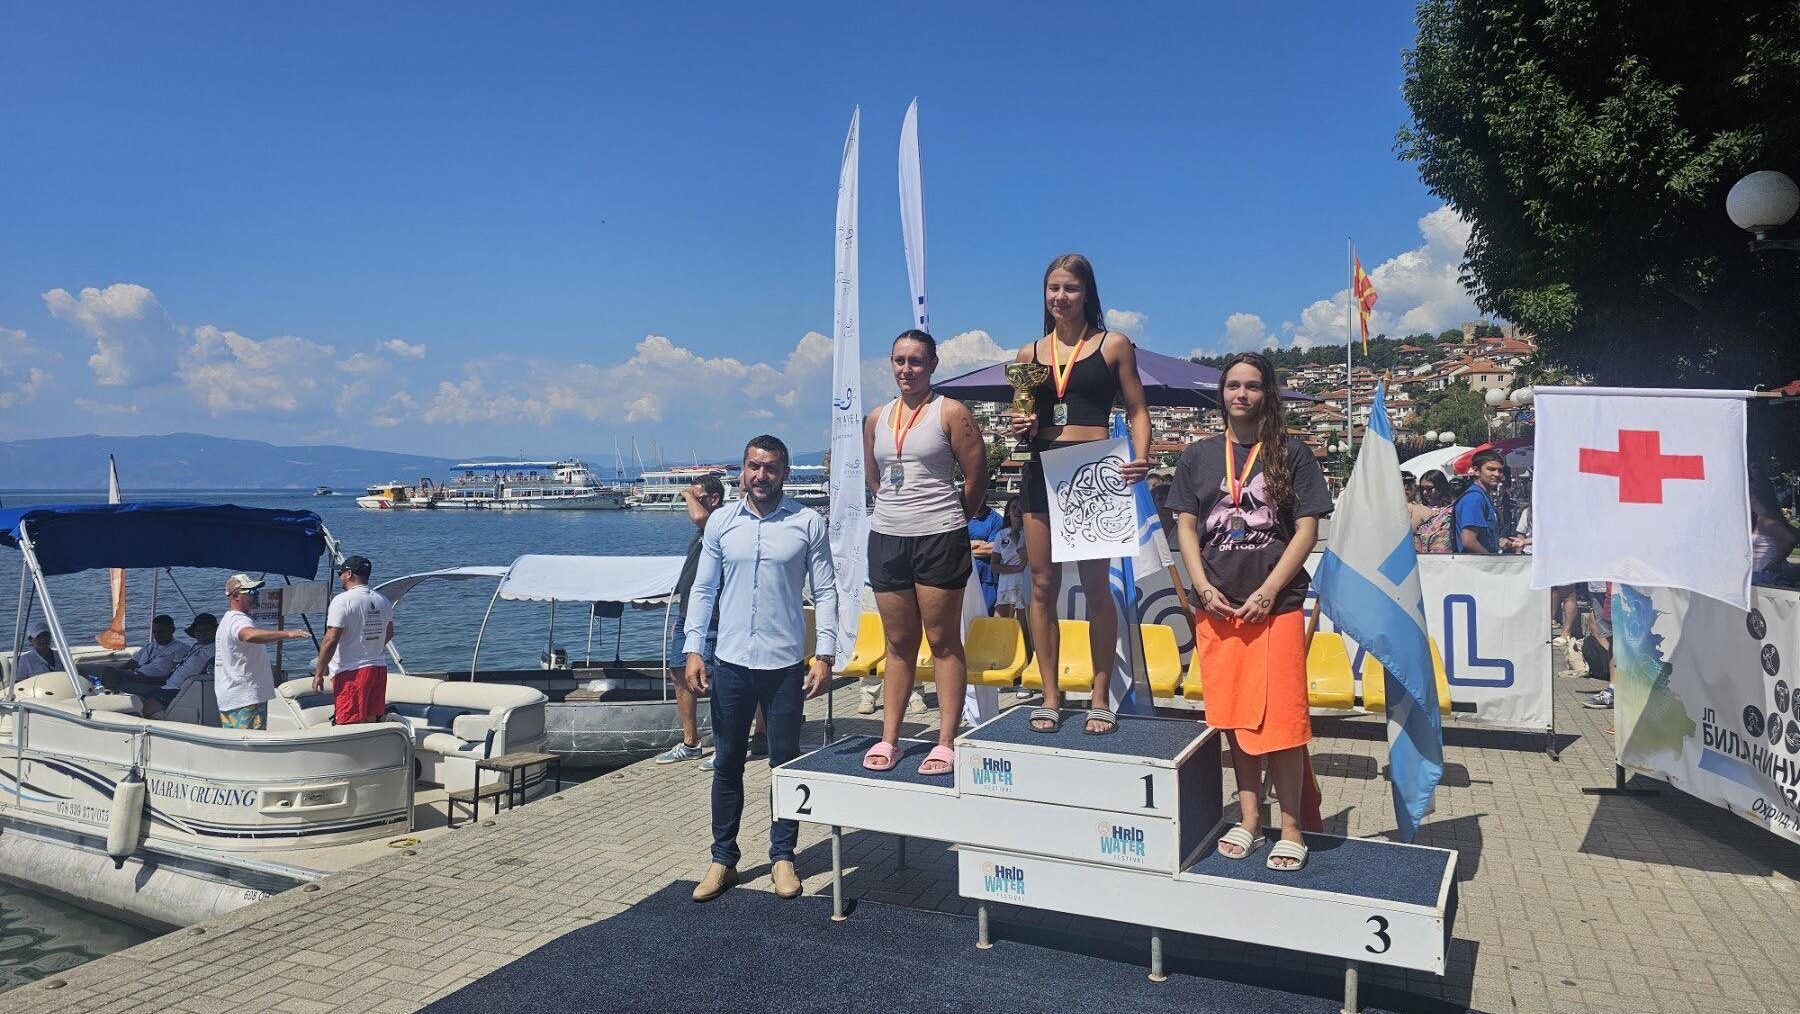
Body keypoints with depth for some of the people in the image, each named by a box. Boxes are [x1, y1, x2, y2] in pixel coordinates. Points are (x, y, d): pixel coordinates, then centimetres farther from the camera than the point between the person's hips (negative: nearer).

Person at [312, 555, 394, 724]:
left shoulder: (342, 601, -14)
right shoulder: (383, 601, 9)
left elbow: (330, 641, -17)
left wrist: (318, 674, -9)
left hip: (351, 672, -7)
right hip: (380, 668, 7)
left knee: (350, 729, -4)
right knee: (372, 722, 15)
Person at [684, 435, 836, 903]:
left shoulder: (808, 523, -2)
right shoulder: (721, 522, 4)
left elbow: (825, 592, 0)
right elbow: (703, 590, 8)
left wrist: (825, 655, -7)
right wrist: (694, 649, 0)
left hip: (785, 664, -2)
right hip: (730, 663, 2)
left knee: (785, 763, 7)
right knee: (726, 764, 9)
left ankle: (782, 857, 21)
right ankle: (723, 860, 21)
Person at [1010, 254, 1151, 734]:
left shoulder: (1113, 345, 5)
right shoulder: (1029, 354, 14)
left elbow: (1136, 411, 4)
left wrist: (1140, 459, -13)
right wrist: (1021, 427, -1)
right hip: (1042, 471, 4)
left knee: (1095, 584, -1)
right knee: (1042, 584, 4)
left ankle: (1100, 699, 9)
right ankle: (1050, 696, 14)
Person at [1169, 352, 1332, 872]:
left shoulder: (1291, 452, 2)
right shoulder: (1198, 456, 9)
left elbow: (1307, 529, -2)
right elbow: (1186, 527, 9)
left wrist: (1268, 591, -11)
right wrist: (1204, 586, -5)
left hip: (1276, 604, -3)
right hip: (1217, 606, 3)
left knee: (1281, 717, -3)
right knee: (1234, 715, 9)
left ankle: (1291, 829, 11)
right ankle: (1248, 819, 22)